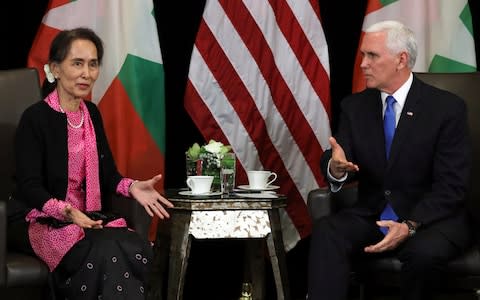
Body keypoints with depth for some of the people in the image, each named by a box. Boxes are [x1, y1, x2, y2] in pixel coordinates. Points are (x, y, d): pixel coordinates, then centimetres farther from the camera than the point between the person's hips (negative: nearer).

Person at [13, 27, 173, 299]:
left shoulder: (92, 113, 14)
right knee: (108, 253, -35)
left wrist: (132, 187, -5)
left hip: (92, 219, 6)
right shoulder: (36, 118, -8)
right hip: (50, 224, -6)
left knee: (143, 251, -26)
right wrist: (66, 212, -29)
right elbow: (29, 187, -12)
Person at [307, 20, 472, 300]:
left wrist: (410, 226, -24)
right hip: (372, 215, 3)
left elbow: (451, 185, -10)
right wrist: (336, 167, -26)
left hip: (430, 218, -3)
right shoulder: (355, 106, 8)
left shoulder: (448, 107, -6)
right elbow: (336, 161, 1)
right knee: (326, 232, -28)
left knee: (425, 251, -36)